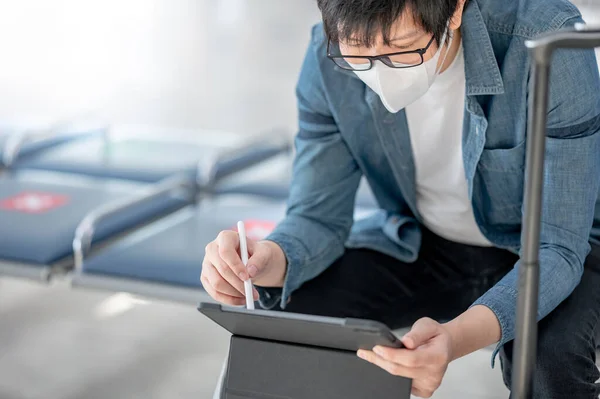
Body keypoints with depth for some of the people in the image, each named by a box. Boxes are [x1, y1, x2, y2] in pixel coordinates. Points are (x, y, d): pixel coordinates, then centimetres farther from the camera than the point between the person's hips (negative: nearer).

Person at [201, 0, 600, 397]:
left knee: (550, 362, -32)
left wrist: (455, 338, -50)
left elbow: (558, 248, -31)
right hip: (417, 244, 2)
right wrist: (271, 260, -36)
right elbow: (320, 215, -12)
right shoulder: (329, 57, -20)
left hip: (536, 249, -1)